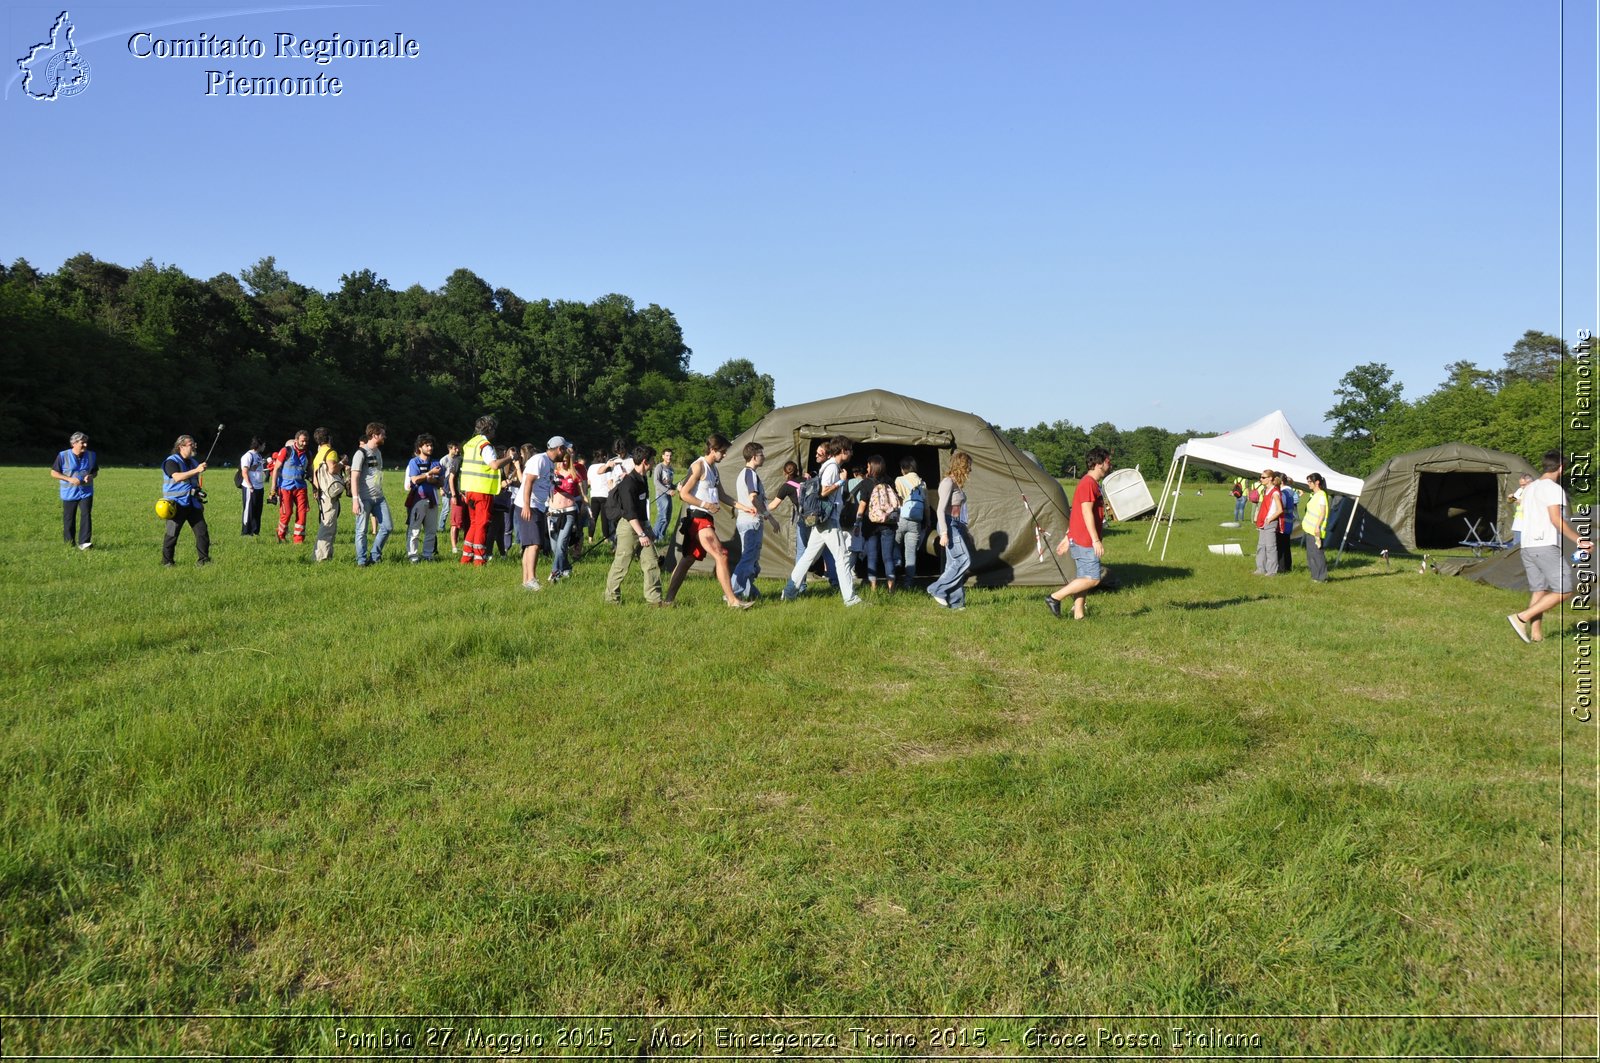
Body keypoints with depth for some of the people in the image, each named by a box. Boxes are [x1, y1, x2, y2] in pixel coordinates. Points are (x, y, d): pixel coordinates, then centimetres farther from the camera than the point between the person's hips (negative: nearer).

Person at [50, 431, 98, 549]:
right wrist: (69, 479, -16)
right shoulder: (63, 456, -6)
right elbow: (53, 472, -2)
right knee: (69, 519, 5)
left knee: (86, 515, -14)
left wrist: (91, 476, -9)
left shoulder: (91, 455, 4)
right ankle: (69, 544, 18)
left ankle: (84, 542, -16)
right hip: (69, 493, -1)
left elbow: (96, 471, 16)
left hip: (86, 492, 1)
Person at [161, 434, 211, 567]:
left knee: (202, 531, 0)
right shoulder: (171, 461, -7)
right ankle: (167, 561, 10)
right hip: (177, 504, -6)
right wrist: (196, 470, -30)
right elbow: (177, 477, -25)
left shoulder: (193, 462, 18)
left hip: (193, 504, 7)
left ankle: (204, 559, 6)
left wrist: (199, 491, 19)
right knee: (172, 534, -2)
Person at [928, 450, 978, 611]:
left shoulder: (956, 483, 16)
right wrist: (944, 533, -24)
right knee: (964, 560, -12)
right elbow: (941, 510, -18)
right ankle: (937, 590, -8)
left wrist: (965, 533, 25)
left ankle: (955, 601, 9)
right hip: (949, 525, -9)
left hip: (956, 525, 9)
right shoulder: (948, 482, -12)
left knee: (954, 563, 7)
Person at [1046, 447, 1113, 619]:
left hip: (1078, 539, 10)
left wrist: (1067, 538, 22)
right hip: (1085, 542, -10)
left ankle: (1079, 614, 11)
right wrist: (1096, 540, -24)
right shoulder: (1088, 484, -14)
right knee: (1093, 579, -9)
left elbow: (1076, 514, 21)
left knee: (1084, 578, 9)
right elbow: (1087, 513, -21)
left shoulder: (1092, 483, 19)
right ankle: (1055, 597, -8)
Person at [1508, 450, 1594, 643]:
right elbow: (1556, 519, -18)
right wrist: (1578, 540, -17)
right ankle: (1521, 618, -12)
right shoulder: (1553, 488, -8)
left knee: (1539, 591, 10)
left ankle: (1536, 634, 5)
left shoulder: (1530, 488, 18)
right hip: (1546, 547, -9)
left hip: (1527, 546, 9)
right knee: (1563, 591, -5)